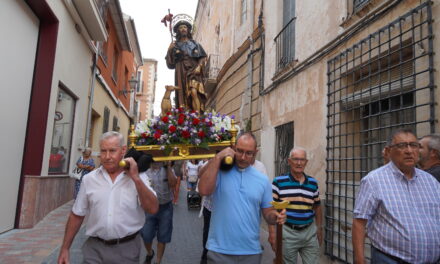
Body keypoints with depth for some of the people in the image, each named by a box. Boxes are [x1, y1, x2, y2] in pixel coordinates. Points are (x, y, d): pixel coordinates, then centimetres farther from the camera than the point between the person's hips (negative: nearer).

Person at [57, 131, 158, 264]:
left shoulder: (137, 178, -7)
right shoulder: (89, 179, 0)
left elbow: (153, 209, -17)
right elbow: (77, 215, 7)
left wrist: (136, 178, -21)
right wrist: (65, 248, 7)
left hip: (127, 248, -1)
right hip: (94, 248, 1)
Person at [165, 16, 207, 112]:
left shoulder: (195, 44, 22)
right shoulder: (174, 45, 19)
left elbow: (202, 57, 11)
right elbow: (170, 63, 12)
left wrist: (199, 66, -7)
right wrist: (169, 50, -1)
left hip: (193, 71, -1)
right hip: (181, 72, 1)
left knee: (194, 92, -23)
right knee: (182, 95, -11)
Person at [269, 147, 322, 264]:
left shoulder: (313, 183, 6)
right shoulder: (278, 182, -7)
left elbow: (317, 207, 15)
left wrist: (319, 229, 15)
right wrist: (272, 232, -11)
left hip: (310, 232, 4)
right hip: (287, 232, -3)